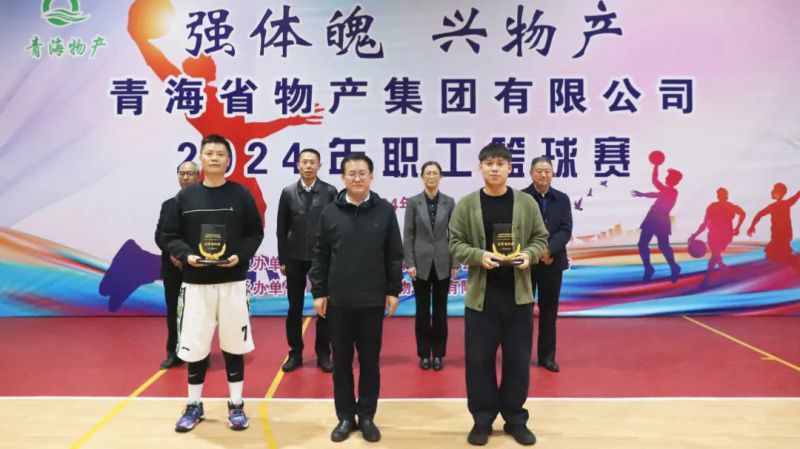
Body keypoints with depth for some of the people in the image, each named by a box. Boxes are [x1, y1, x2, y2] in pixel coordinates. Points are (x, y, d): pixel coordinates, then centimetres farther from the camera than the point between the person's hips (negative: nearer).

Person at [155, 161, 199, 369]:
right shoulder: (168, 205, 13)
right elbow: (159, 235, 9)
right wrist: (171, 254, -8)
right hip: (172, 268, 4)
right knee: (173, 312, 10)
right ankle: (174, 353, 20)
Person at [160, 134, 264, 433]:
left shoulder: (241, 195, 0)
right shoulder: (185, 196, 3)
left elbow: (255, 233, 2)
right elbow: (171, 235, 5)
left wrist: (240, 256, -14)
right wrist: (186, 255, -13)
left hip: (233, 282, -1)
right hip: (195, 283, 1)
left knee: (234, 345, 7)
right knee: (194, 347, 8)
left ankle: (236, 405, 23)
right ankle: (194, 406, 26)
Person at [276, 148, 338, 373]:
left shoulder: (330, 192, -2)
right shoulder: (288, 192, 3)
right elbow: (282, 229, 5)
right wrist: (282, 259, 2)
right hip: (295, 258, 1)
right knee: (295, 308, 8)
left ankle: (323, 354, 17)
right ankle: (295, 353, 20)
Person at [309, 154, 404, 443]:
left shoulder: (385, 211, 0)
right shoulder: (330, 212, 1)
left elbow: (394, 255, 2)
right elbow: (320, 256, 3)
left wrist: (393, 290, 1)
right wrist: (318, 292, 0)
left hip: (373, 300, 0)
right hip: (338, 300, 1)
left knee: (370, 360, 10)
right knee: (341, 361, 10)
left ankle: (367, 417, 23)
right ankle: (345, 417, 24)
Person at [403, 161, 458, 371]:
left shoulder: (449, 202, 3)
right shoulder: (413, 202, 0)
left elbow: (454, 234, 3)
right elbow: (408, 235, -2)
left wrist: (455, 263, -1)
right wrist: (409, 263, -8)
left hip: (442, 263, 1)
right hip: (421, 263, -1)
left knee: (440, 310, 7)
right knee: (422, 310, 6)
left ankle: (438, 354, 17)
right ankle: (424, 354, 17)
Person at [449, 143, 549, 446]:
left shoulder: (526, 203, 3)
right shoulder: (466, 204, 0)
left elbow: (541, 238, 7)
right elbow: (456, 243, 0)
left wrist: (529, 254, -13)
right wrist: (479, 255, -18)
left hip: (519, 293, 1)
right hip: (481, 294, -1)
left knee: (518, 359, 9)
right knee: (479, 360, 5)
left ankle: (515, 418, 25)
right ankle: (482, 419, 21)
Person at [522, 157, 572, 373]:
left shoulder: (562, 199, 5)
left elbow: (566, 230, -3)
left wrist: (549, 250, -18)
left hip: (553, 262, 3)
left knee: (549, 311, 9)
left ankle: (547, 356, 20)